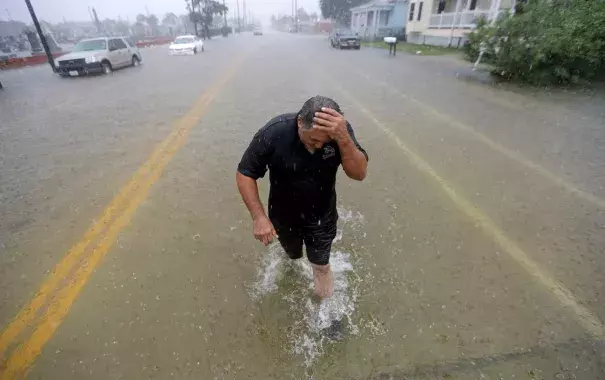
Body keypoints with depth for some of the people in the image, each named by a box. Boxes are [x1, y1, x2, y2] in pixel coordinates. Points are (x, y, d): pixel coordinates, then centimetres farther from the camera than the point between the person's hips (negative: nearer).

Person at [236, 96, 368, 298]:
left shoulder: (339, 129, -24)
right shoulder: (273, 133, -30)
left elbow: (359, 174, -32)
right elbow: (245, 174, -20)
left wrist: (343, 138, -48)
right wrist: (259, 217, -27)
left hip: (321, 214, 0)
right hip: (284, 214, 1)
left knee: (321, 265, 13)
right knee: (293, 255, 30)